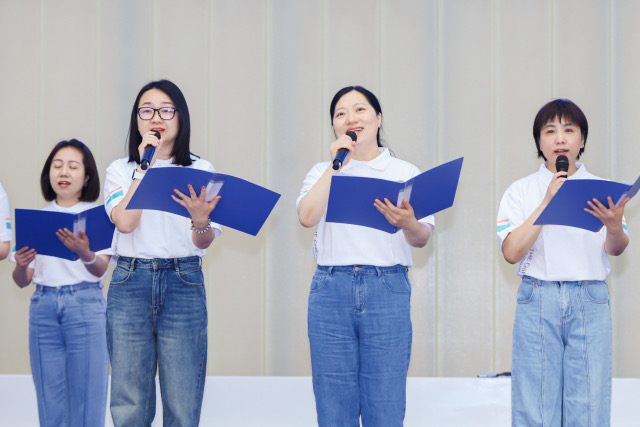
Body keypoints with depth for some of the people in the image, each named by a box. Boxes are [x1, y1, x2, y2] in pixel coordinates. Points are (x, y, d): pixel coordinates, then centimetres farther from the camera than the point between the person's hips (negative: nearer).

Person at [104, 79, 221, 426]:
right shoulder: (121, 170, 10)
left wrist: (201, 219, -21)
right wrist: (144, 168, -7)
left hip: (184, 284, 0)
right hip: (130, 282, 0)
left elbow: (204, 243, 1)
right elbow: (125, 222, -8)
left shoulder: (200, 171, 9)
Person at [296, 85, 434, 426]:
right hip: (332, 291, 1)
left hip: (387, 290, -1)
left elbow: (422, 238, 2)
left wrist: (407, 223, -21)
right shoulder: (322, 173, 15)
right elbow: (307, 216, -5)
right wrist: (335, 165, -4)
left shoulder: (405, 173, 12)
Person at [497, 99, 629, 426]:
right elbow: (511, 252, -8)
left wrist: (614, 226, -24)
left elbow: (616, 249, -1)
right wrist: (548, 202, -14)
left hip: (590, 301, 1)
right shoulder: (521, 191, 4)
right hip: (537, 300, -1)